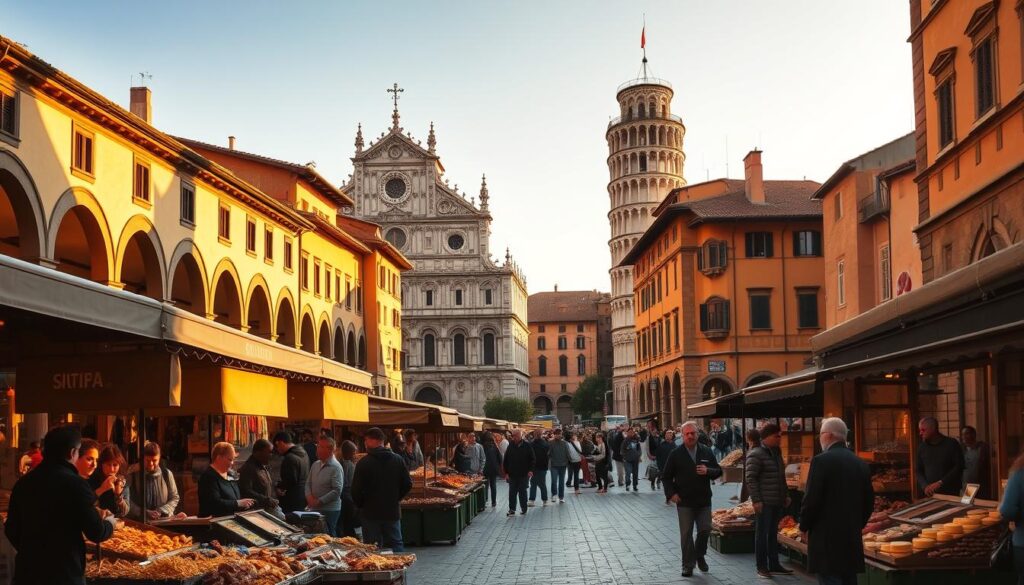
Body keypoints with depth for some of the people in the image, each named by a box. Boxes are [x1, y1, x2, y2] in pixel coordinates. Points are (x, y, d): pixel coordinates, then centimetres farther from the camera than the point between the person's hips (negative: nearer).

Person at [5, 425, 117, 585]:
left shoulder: (23, 483, 3)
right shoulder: (76, 484, -14)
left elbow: (11, 530, 12)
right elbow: (96, 533, -12)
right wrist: (109, 523, 10)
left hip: (26, 572, 5)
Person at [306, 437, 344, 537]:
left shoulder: (335, 467, -13)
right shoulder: (315, 465, 11)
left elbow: (337, 491, -18)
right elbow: (308, 483, 14)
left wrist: (319, 501, -17)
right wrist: (309, 497, -6)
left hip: (329, 511, -7)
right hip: (314, 509, 7)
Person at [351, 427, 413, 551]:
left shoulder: (363, 463, -12)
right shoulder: (397, 460, 1)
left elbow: (356, 490, -11)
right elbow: (408, 484, 3)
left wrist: (360, 505, 7)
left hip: (370, 513, -3)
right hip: (393, 512, 4)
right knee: (396, 544, 10)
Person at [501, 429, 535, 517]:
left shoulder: (527, 446, -2)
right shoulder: (510, 446, 4)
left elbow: (533, 459, 2)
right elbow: (505, 461, 8)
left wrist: (530, 470, -9)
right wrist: (506, 473, 2)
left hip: (524, 474, -2)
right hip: (512, 475, 2)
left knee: (522, 492, 6)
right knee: (512, 492, 1)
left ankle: (524, 509, 16)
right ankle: (511, 510, 6)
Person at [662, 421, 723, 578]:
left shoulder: (707, 452, 5)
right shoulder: (676, 454, -2)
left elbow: (718, 471, 8)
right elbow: (666, 476, 4)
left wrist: (708, 471, -13)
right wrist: (671, 493, -9)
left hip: (704, 501, 2)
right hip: (684, 502, -2)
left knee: (705, 530, 3)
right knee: (686, 534, 1)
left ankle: (700, 556, 29)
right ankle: (688, 566, 10)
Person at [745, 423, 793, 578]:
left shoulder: (777, 453, 13)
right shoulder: (756, 454, -12)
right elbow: (750, 478, -15)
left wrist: (786, 495, 19)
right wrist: (756, 500, -19)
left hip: (777, 502, 8)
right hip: (764, 502, -8)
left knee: (773, 534, 14)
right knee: (762, 534, 0)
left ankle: (774, 565, 21)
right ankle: (761, 567, 7)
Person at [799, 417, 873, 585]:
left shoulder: (822, 460, -11)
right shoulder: (861, 464, 10)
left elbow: (811, 499, -14)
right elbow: (869, 502, 13)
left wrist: (804, 527, -1)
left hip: (826, 538, -7)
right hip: (853, 539, 7)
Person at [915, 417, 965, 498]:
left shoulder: (951, 444, -2)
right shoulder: (922, 447, 9)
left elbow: (959, 467, -8)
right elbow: (918, 470, 10)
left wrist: (940, 483, -15)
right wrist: (925, 486, -9)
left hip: (950, 493, -3)